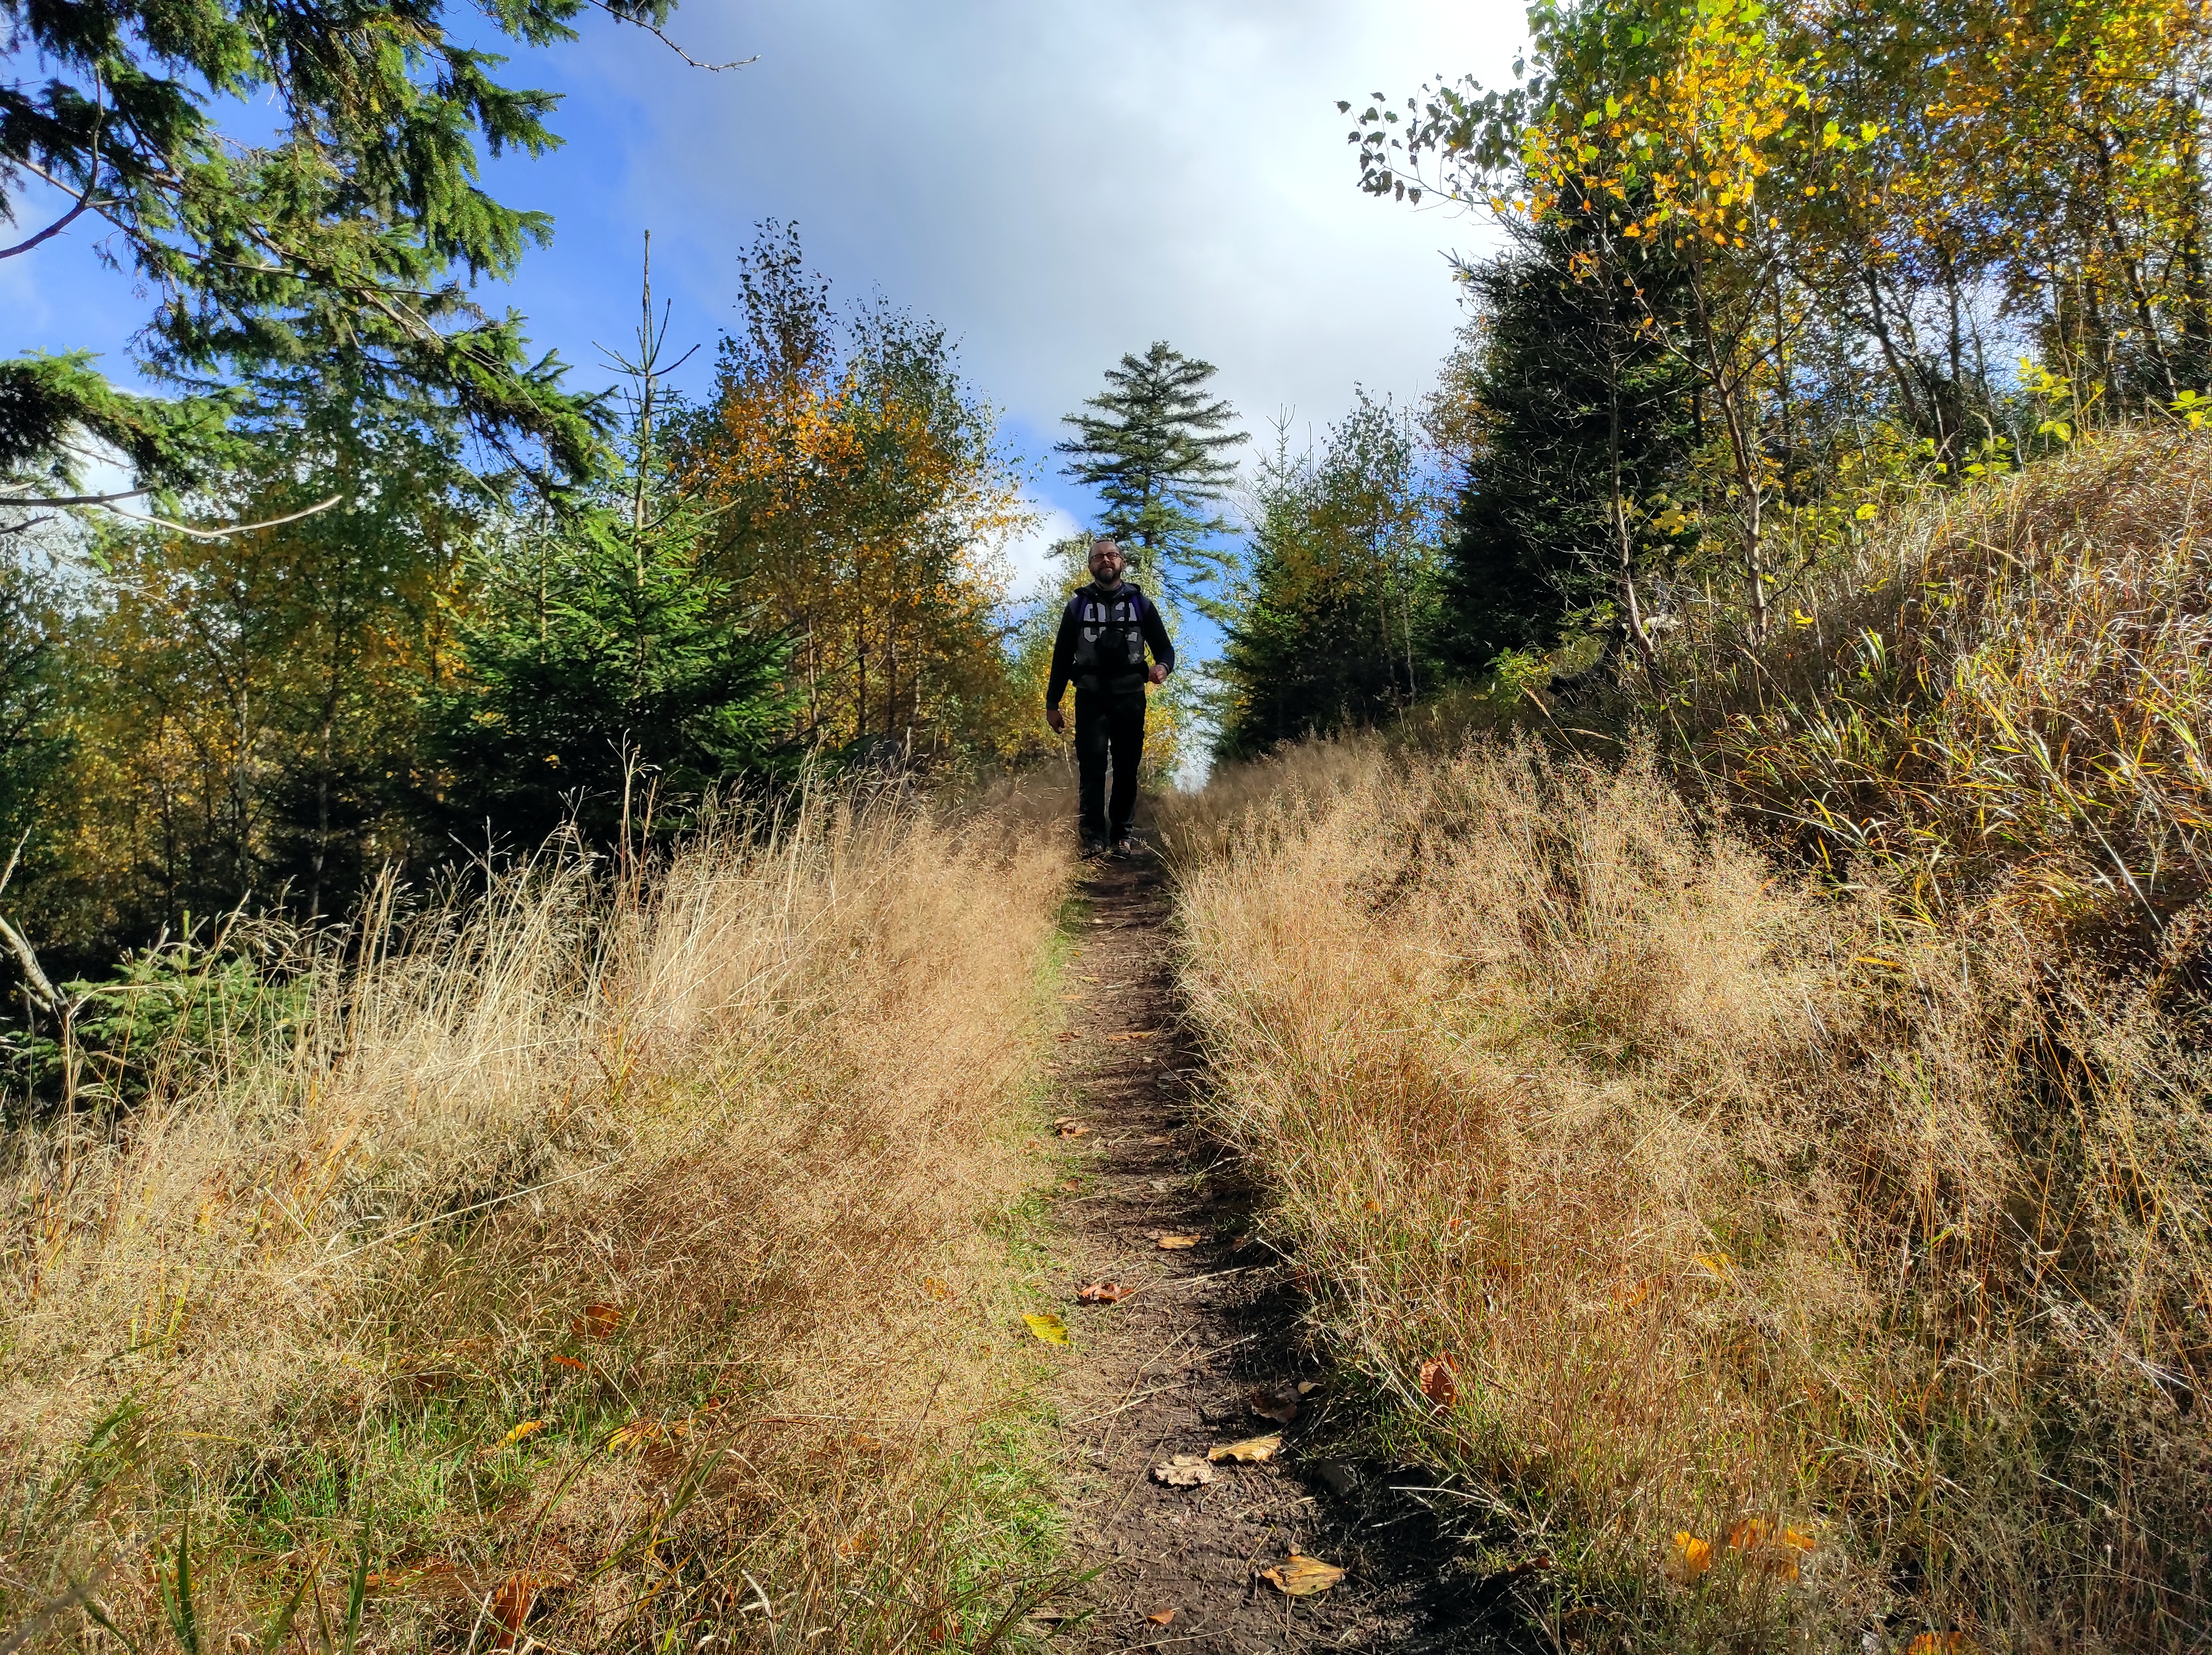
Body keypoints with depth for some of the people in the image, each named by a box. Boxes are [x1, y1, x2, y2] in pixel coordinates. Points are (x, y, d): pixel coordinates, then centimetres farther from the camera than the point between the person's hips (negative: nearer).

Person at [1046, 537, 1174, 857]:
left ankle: (1122, 834, 5)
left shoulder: (1140, 603, 12)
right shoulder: (1078, 605, 12)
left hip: (1130, 697, 1)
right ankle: (1093, 837, -11)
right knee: (1091, 765, -10)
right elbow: (1062, 657, 13)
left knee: (1127, 767, -1)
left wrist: (1163, 666, -15)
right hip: (1090, 697, 0)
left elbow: (1165, 648, 10)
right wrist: (1052, 703, 7)